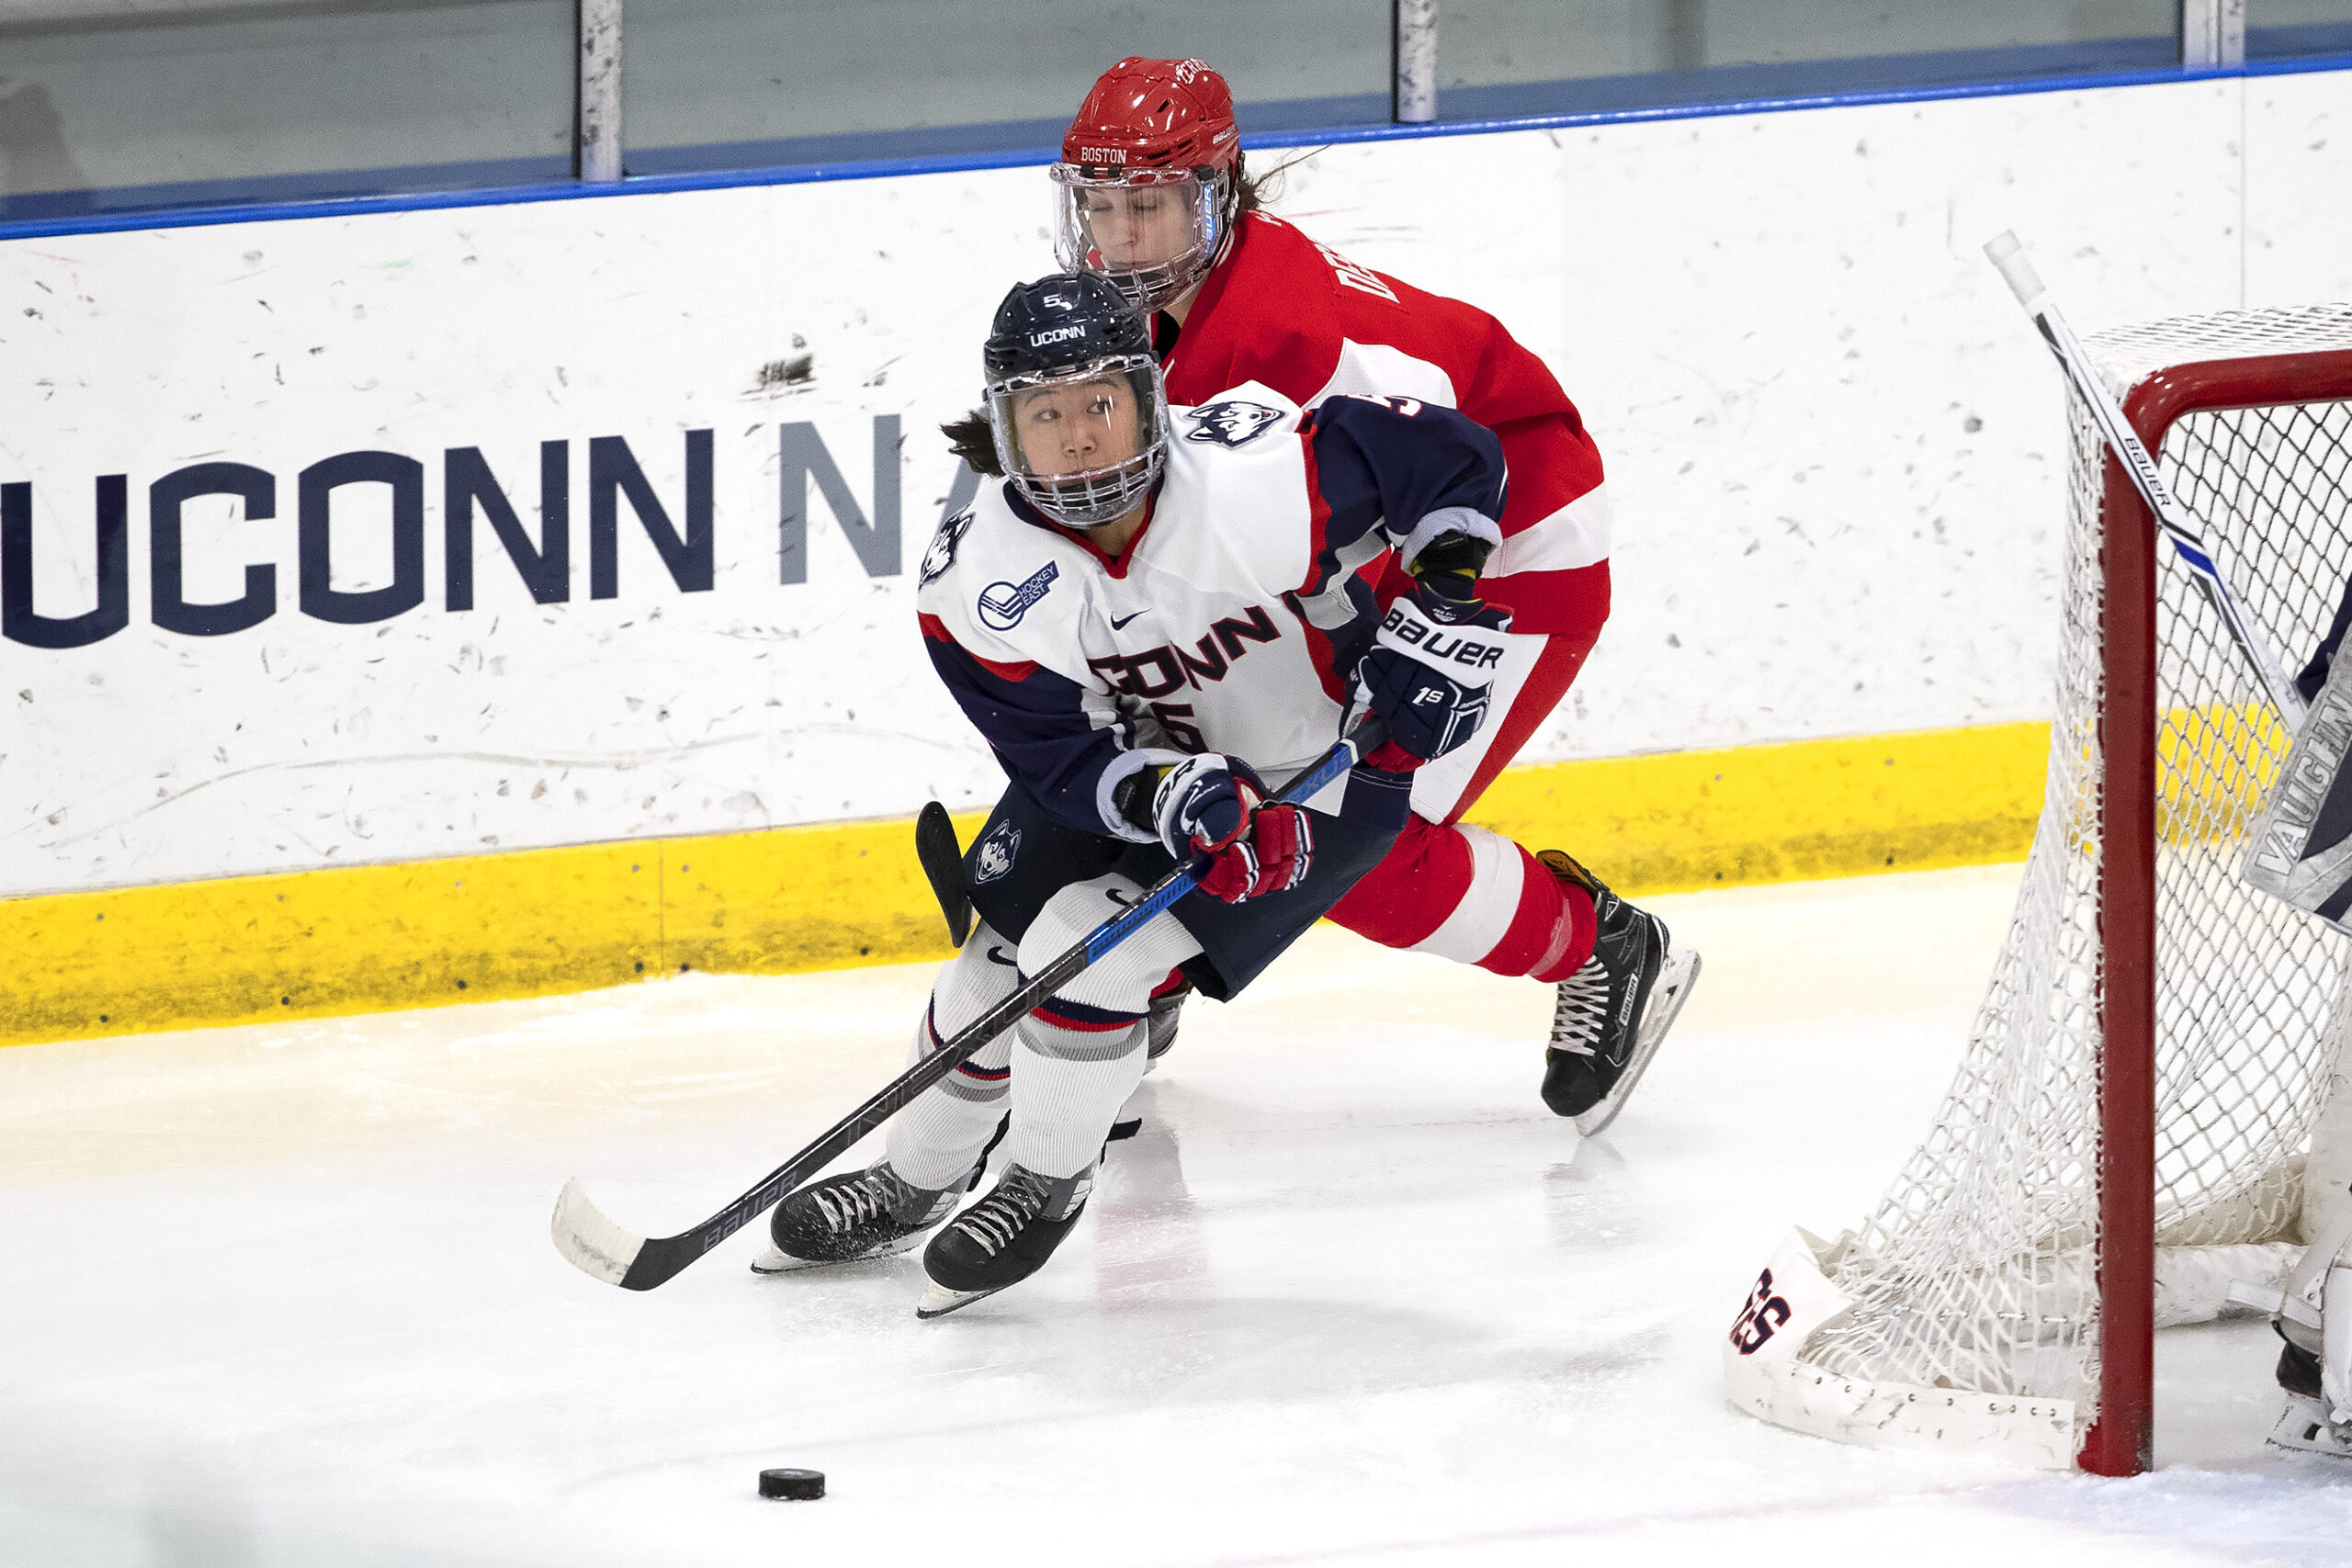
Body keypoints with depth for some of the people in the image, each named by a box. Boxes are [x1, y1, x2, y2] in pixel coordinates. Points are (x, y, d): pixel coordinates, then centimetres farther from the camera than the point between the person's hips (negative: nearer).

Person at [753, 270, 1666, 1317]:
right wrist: (1163, 796, -40)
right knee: (999, 955, 5)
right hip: (1128, 757, 4)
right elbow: (1062, 757, -21)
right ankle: (912, 1184, 31)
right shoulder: (976, 586, -24)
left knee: (1086, 953, -18)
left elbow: (1450, 456, -20)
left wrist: (1444, 605, -26)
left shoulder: (1254, 477, -33)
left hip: (1317, 776, -4)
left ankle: (1046, 1187, 6)